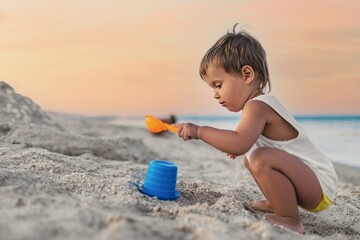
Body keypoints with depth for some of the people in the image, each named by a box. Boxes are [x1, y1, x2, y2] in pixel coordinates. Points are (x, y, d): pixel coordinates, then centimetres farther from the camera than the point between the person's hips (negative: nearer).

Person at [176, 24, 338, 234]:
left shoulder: (257, 106, -22)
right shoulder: (262, 103, 9)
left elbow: (240, 143, -40)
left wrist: (199, 131, -32)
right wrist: (240, 147, 13)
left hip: (321, 188, -10)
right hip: (310, 180, 10)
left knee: (262, 160, -34)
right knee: (250, 157, 21)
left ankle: (291, 221, -17)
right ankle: (277, 204, 18)